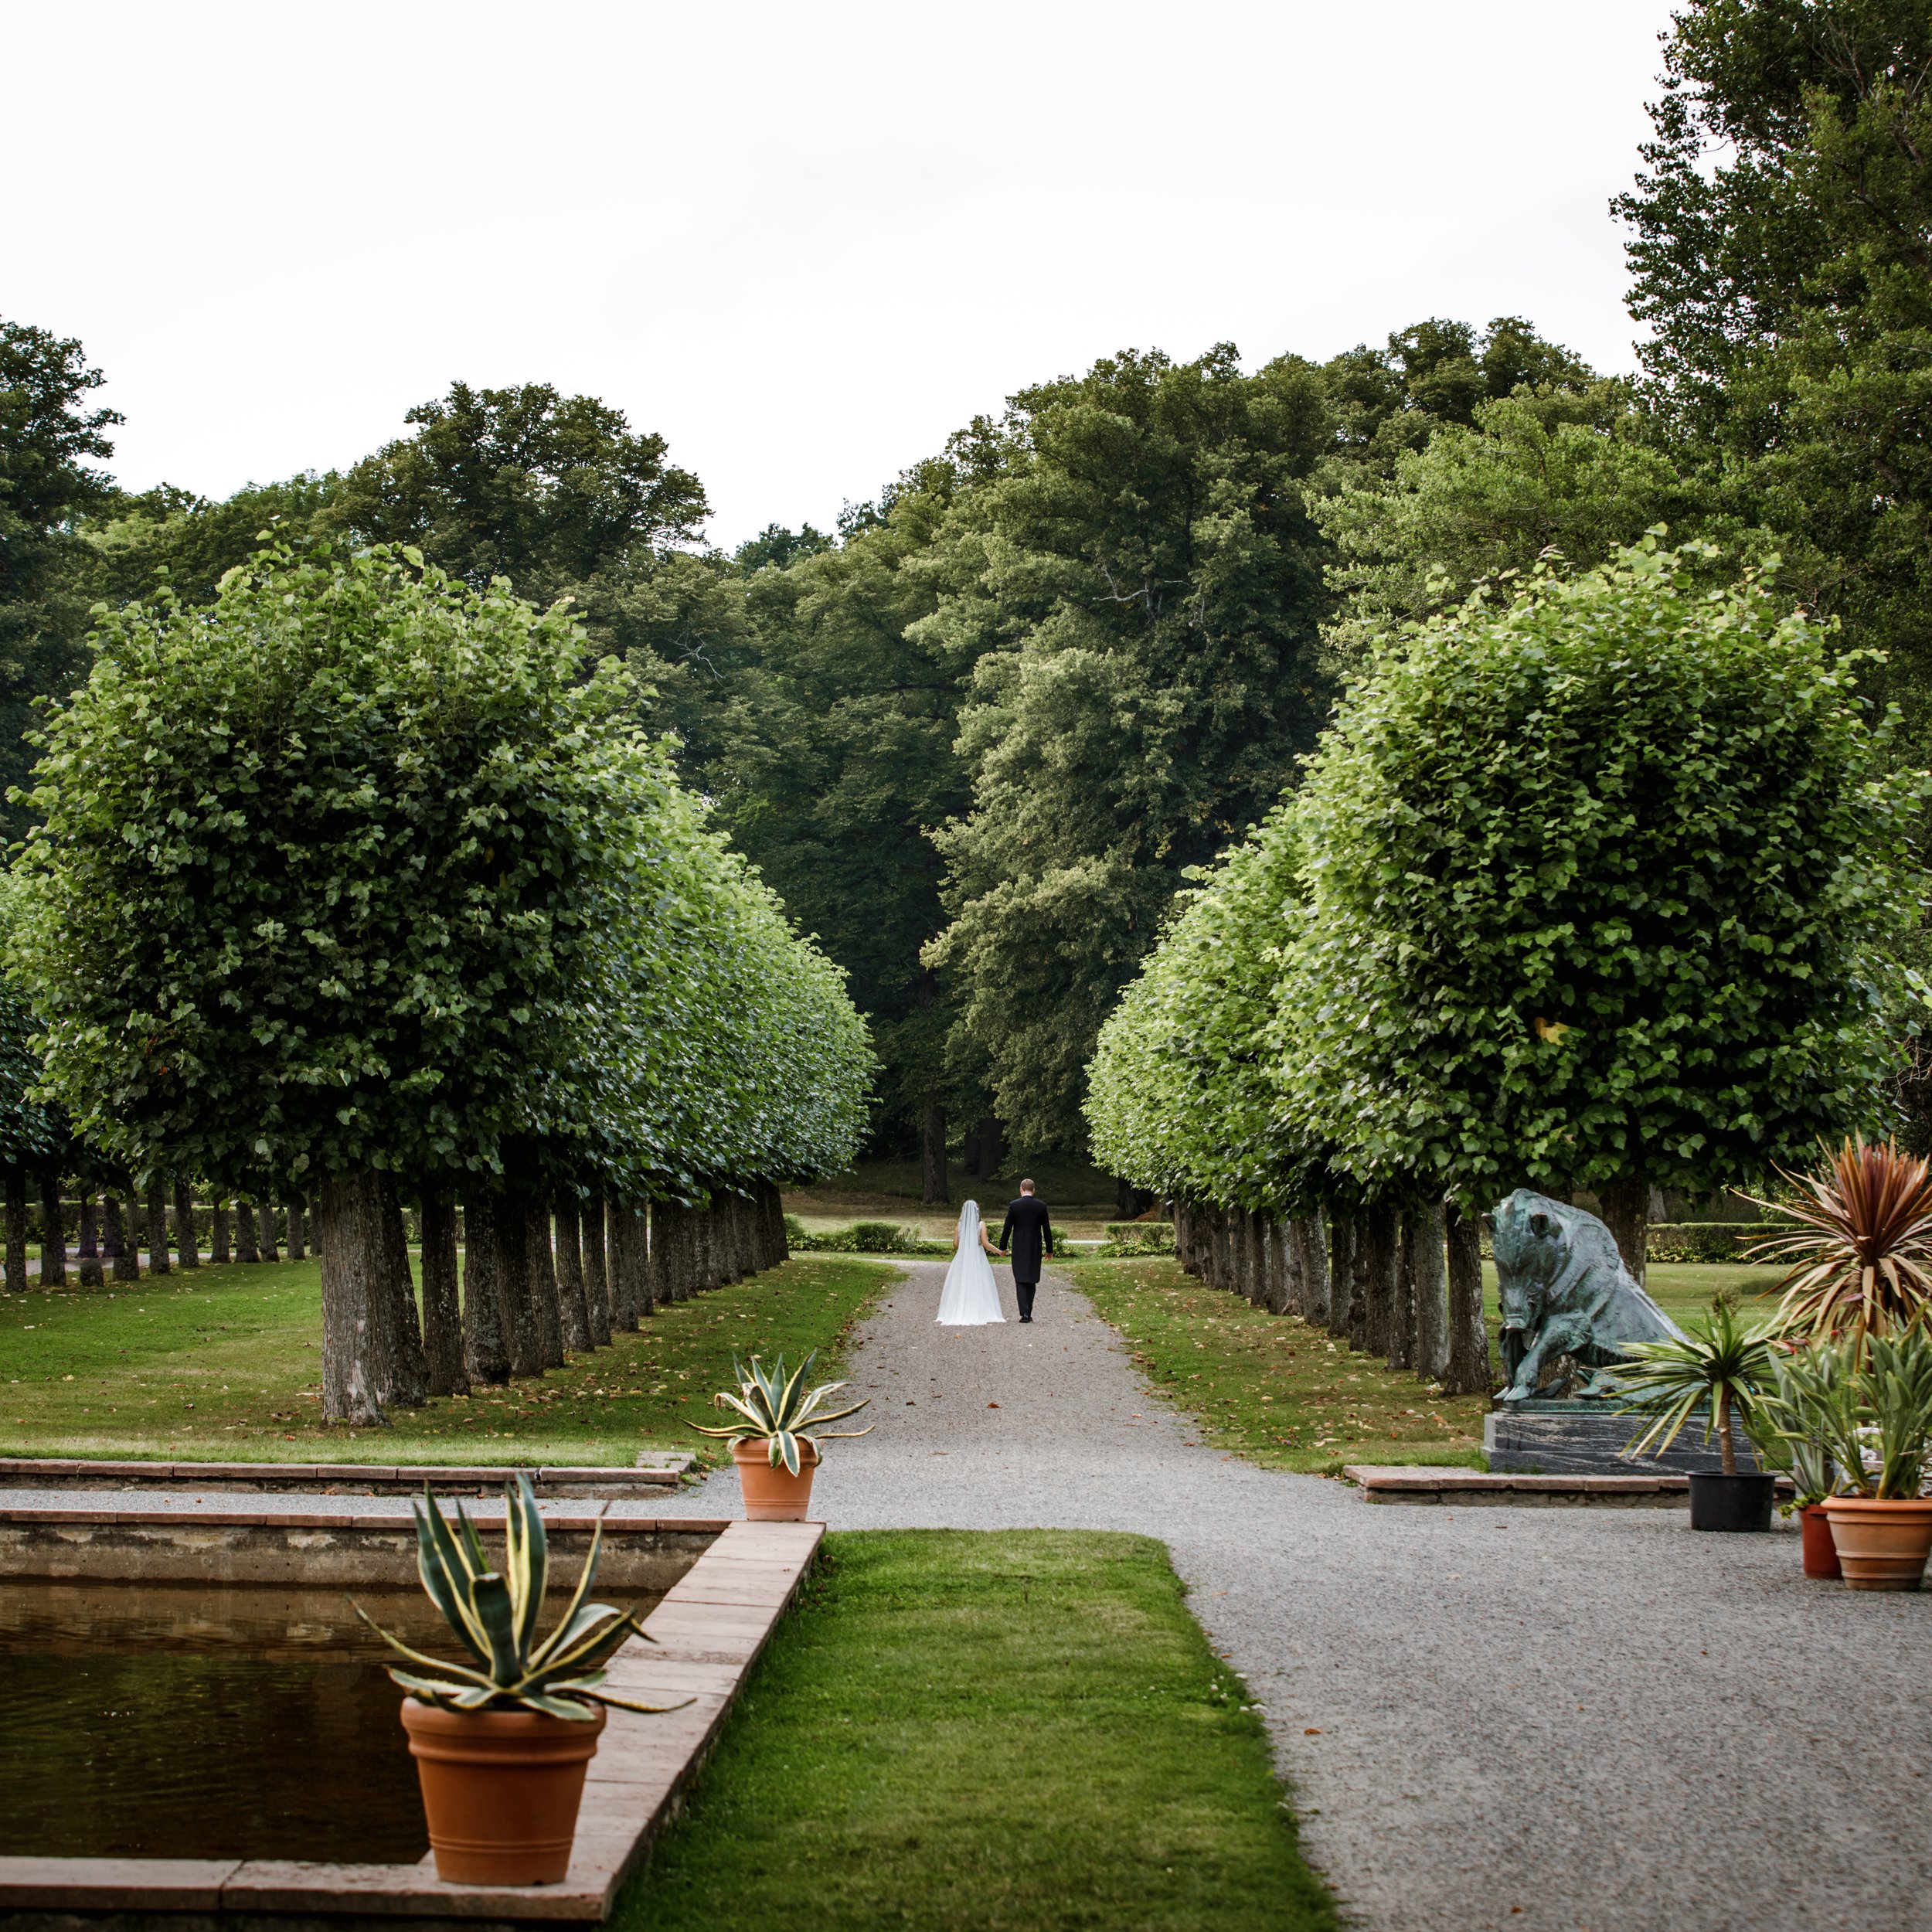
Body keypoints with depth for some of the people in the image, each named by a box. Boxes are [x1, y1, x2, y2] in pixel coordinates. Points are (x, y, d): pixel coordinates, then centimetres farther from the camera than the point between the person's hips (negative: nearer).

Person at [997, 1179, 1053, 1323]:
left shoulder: (1014, 1205, -6)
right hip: (1035, 1249, 2)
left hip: (1019, 1248, -2)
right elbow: (1047, 1229, 2)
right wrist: (1049, 1249, 11)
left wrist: (1002, 1247, 7)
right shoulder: (1041, 1206, -1)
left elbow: (1007, 1228, -4)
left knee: (1021, 1281, -1)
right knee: (1031, 1281, 14)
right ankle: (1028, 1313, 16)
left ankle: (1024, 1313, -14)